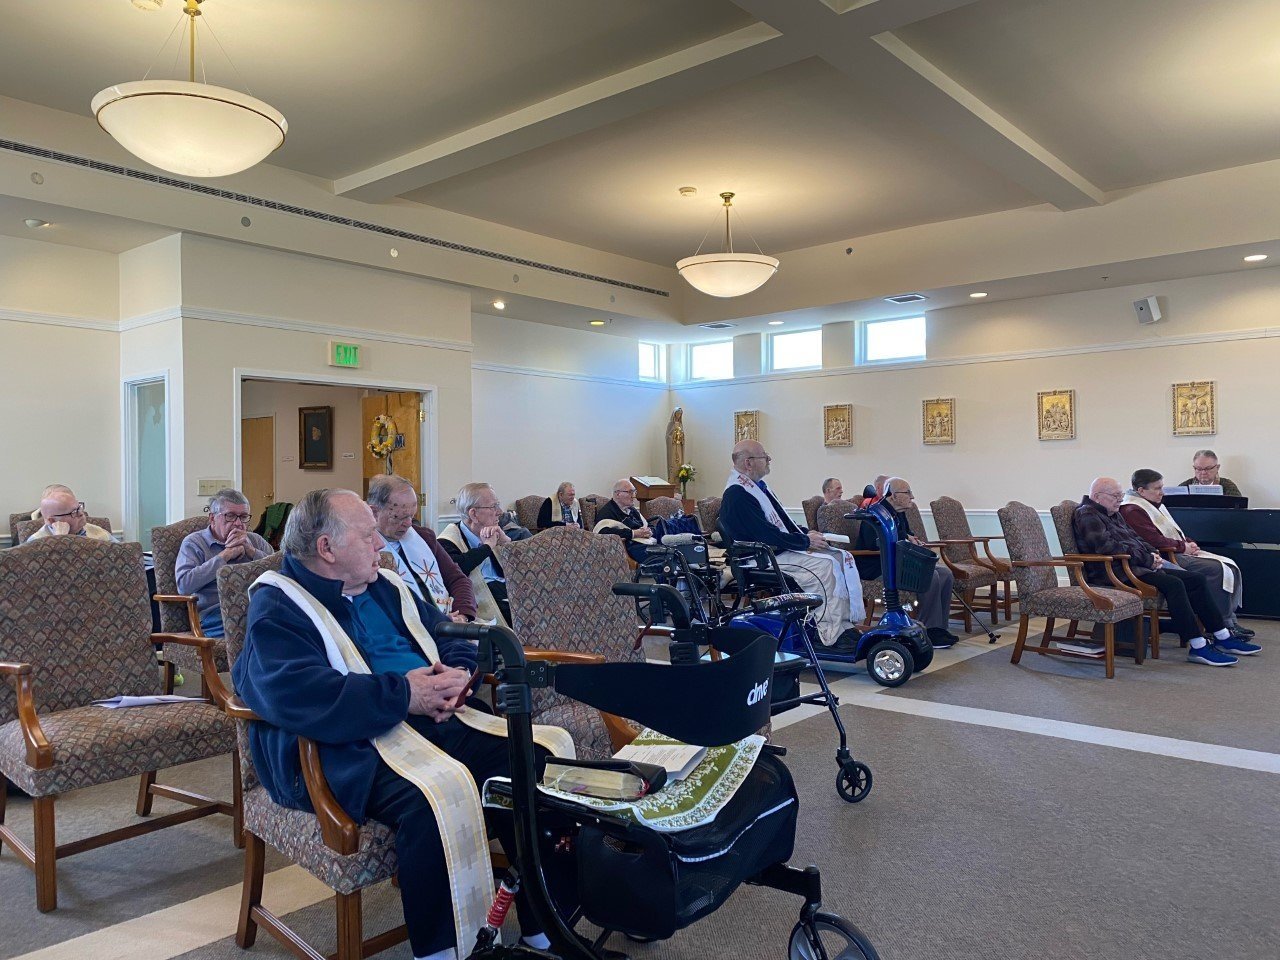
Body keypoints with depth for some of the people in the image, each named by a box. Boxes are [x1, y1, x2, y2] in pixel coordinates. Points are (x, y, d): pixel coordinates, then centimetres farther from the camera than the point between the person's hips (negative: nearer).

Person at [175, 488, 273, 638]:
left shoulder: (255, 540, 26)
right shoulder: (194, 542, 15)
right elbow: (184, 585, -5)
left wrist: (251, 551, 2)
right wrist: (225, 555, -1)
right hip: (218, 616, -5)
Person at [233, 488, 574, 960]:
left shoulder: (386, 586, 21)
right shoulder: (277, 606, -2)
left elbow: (457, 640, 23)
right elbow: (295, 694, -20)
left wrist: (458, 676, -2)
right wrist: (405, 694, -20)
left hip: (439, 722, 7)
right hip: (351, 744, -7)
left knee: (532, 759, -14)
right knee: (439, 792, -36)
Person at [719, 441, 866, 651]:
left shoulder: (758, 485, 14)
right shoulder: (736, 495, -18)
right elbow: (767, 535, -22)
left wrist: (806, 533, 6)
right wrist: (806, 541, -15)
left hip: (784, 547, 10)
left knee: (842, 558, -3)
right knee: (825, 565, -25)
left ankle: (845, 624, -6)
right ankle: (831, 634, -19)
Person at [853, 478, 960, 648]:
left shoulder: (899, 513, 15)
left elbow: (908, 534, 29)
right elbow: (874, 543, -27)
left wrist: (912, 539, 4)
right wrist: (905, 538, -19)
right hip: (877, 568, -10)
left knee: (945, 573, -2)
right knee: (930, 576, -26)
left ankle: (939, 628, 0)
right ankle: (929, 632, -17)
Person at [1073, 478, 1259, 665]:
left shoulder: (1114, 515, 23)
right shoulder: (1086, 515, -10)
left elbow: (1135, 539, 29)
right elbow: (1107, 547, -22)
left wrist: (1152, 553, 6)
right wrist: (1147, 559, -16)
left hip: (1136, 566, 11)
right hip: (1115, 573, -11)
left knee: (1196, 580, 3)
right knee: (1173, 584, -28)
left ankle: (1223, 638, 7)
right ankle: (1198, 648, -24)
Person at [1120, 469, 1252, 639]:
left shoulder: (1155, 505, 21)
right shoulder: (1132, 511, -13)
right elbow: (1154, 540, -21)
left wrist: (1190, 543, 8)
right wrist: (1183, 547, -11)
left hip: (1180, 552, 11)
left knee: (1230, 566, -1)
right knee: (1216, 569, -23)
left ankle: (1230, 621, -3)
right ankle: (1223, 625, -15)